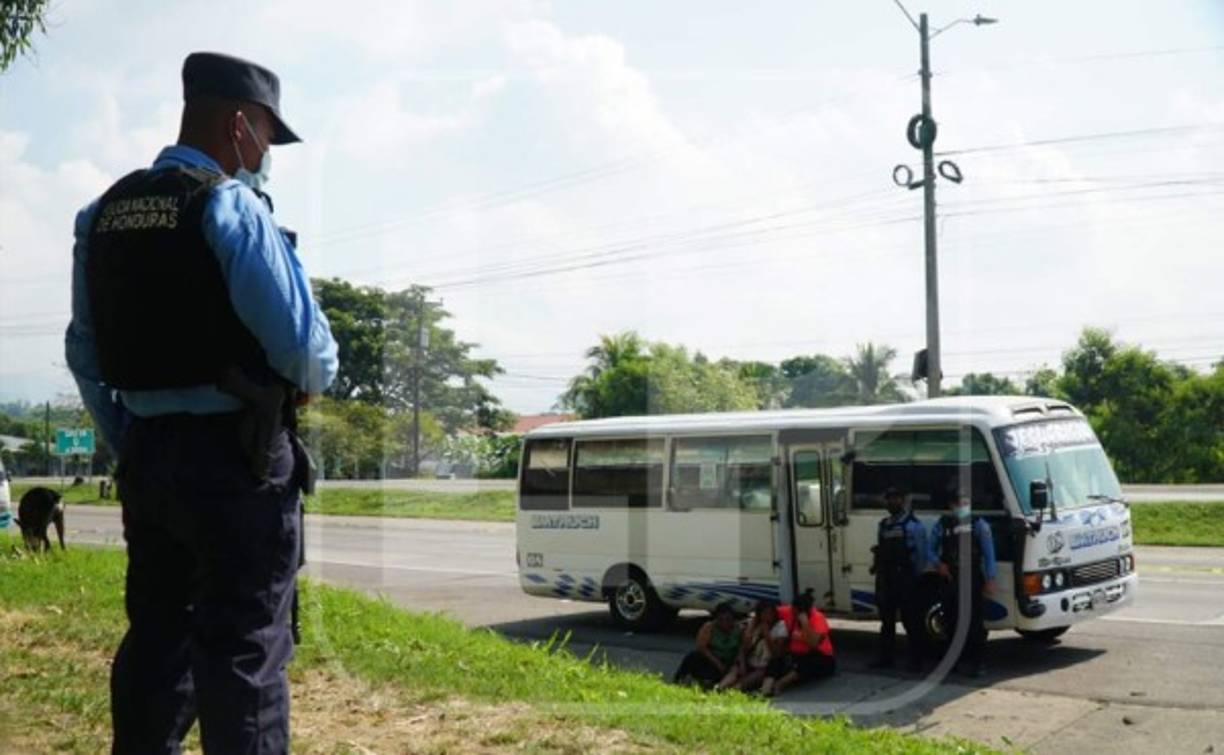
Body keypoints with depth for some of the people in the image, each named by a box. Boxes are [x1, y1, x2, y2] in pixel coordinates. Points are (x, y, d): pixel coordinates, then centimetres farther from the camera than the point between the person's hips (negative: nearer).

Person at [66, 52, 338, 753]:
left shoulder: (103, 214, 10)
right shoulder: (230, 206, -13)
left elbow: (84, 353, 14)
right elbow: (303, 345, -17)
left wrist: (128, 445, 20)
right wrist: (314, 377, 4)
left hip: (145, 452, 7)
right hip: (235, 456, -7)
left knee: (155, 635, 16)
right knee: (245, 647, -1)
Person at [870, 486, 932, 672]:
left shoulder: (913, 525, -2)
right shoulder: (883, 525, 16)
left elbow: (923, 553, -4)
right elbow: (881, 553, 14)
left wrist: (916, 575, -7)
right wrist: (880, 574, 6)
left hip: (906, 579, -6)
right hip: (886, 579, 6)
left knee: (911, 621, -3)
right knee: (887, 620, 11)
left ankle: (915, 660, 0)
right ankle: (884, 657, 18)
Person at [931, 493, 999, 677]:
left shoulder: (979, 525, 3)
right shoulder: (942, 525, 8)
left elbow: (989, 554, 1)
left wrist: (990, 580, -5)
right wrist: (938, 563, -4)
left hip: (974, 580, -2)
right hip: (950, 580, 2)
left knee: (975, 622, -7)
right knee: (953, 622, 5)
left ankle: (978, 662, -4)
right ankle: (959, 661, 16)